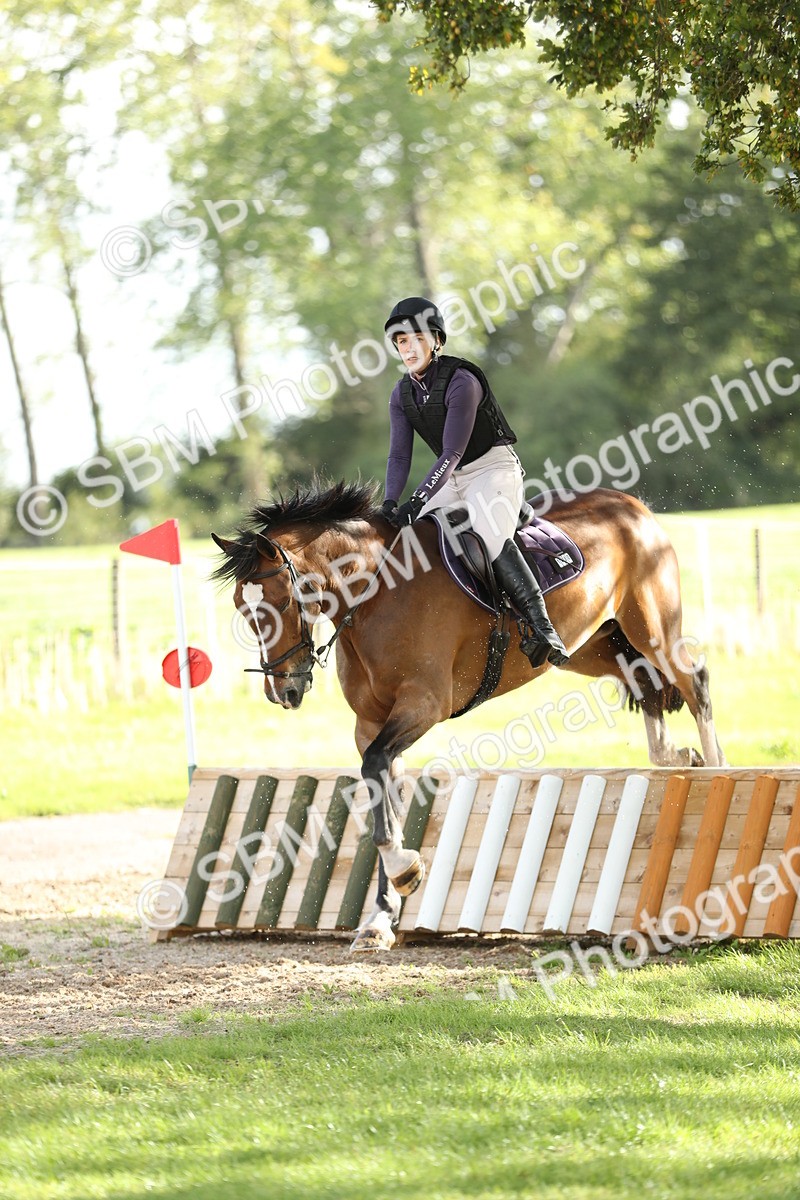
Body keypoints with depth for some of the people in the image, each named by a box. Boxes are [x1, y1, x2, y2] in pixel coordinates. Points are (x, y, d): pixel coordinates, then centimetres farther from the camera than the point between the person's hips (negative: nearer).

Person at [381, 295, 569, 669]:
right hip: (452, 479, 8)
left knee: (489, 535, -32)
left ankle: (541, 626, -38)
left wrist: (418, 501, -33)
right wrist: (390, 503, -18)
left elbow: (451, 453, -25)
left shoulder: (461, 382, -21)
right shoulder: (402, 394, 2)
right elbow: (399, 455, -1)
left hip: (494, 468, -8)